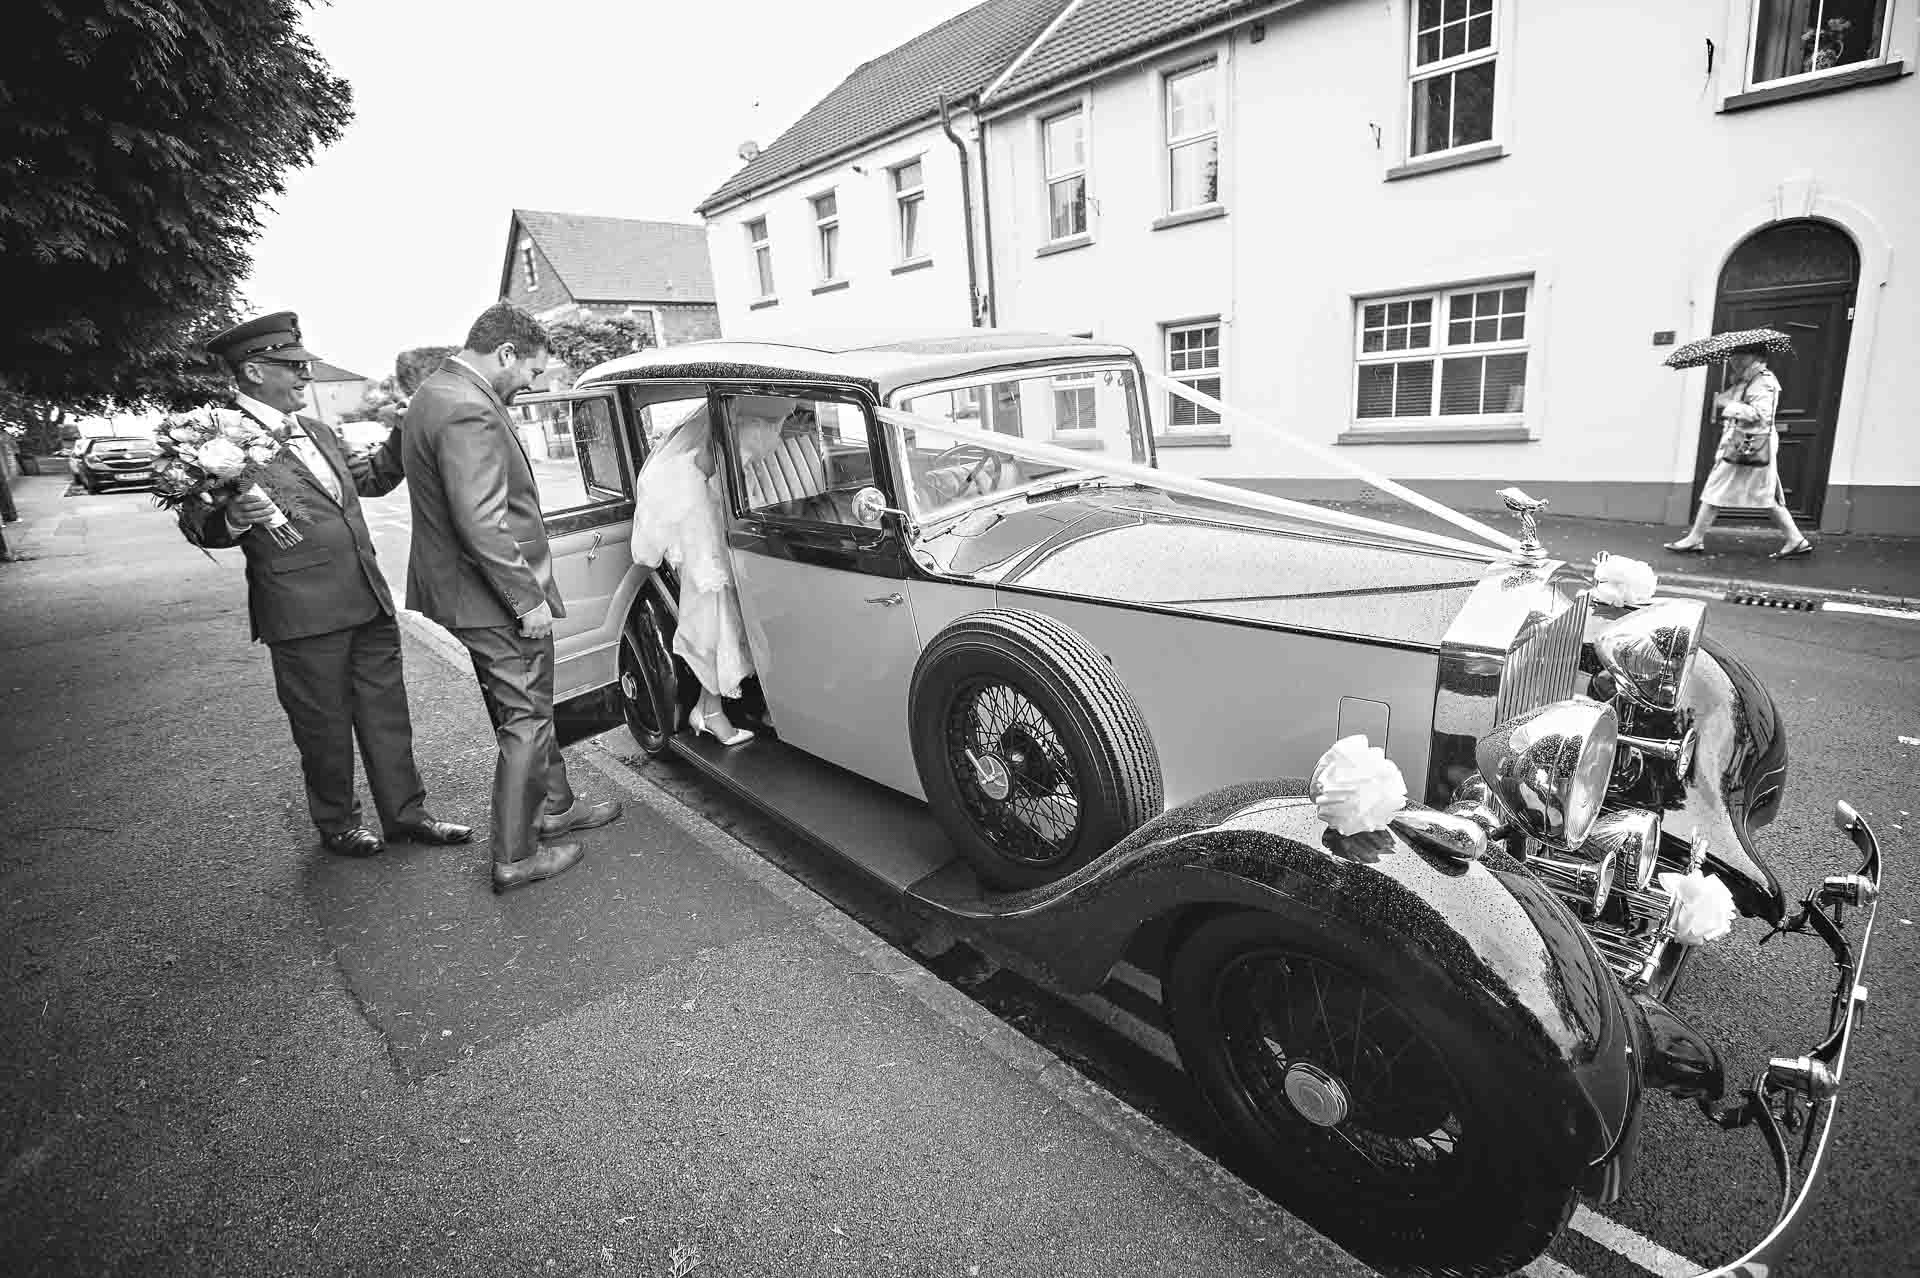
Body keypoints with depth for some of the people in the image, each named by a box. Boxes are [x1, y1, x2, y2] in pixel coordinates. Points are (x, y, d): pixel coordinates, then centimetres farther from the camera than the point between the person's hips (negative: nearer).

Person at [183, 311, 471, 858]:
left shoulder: (317, 432, 15)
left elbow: (370, 476, 27)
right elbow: (196, 522, -11)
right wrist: (232, 520, -34)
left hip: (368, 599, 7)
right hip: (302, 612, -7)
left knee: (386, 713, 14)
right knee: (324, 726, 8)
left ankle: (405, 813, 26)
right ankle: (336, 824, 27)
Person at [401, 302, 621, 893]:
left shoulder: (436, 394, 12)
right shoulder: (468, 411, -22)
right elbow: (481, 524, -27)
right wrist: (529, 599, -20)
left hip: (477, 596, 10)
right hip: (495, 600, -10)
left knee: (530, 708, 22)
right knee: (526, 722, 2)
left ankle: (554, 806, 38)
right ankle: (514, 857, 13)